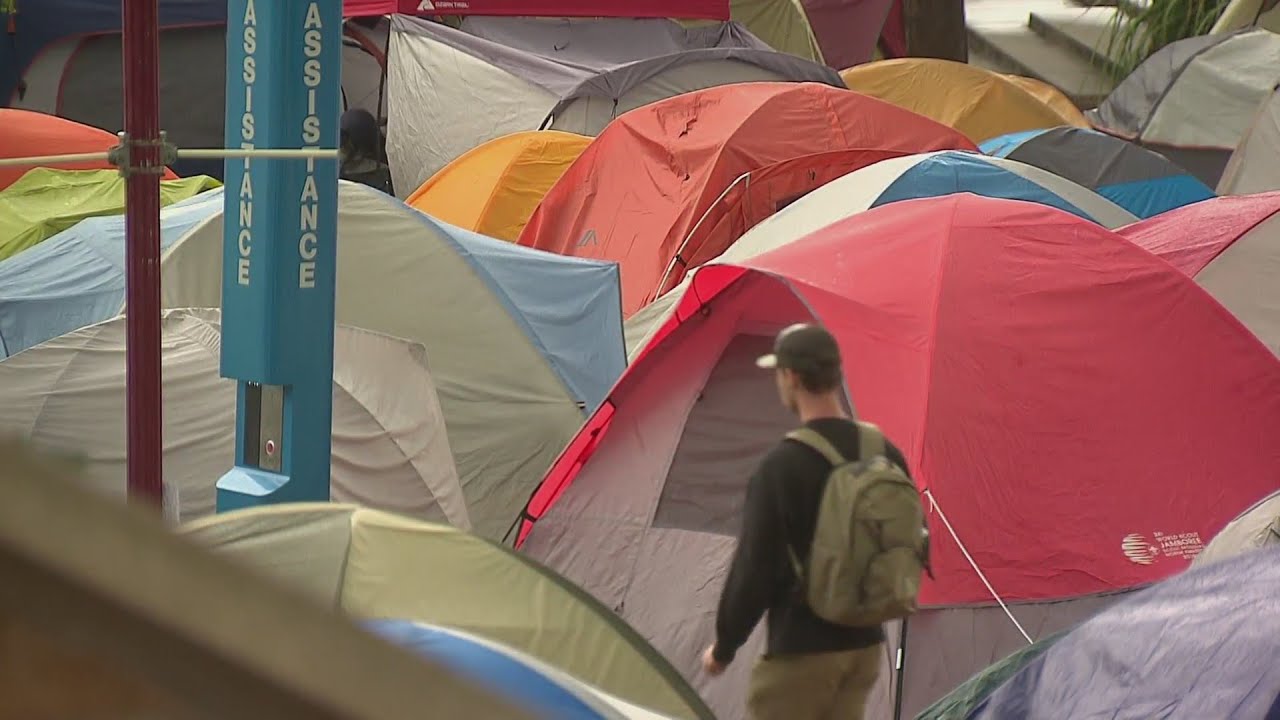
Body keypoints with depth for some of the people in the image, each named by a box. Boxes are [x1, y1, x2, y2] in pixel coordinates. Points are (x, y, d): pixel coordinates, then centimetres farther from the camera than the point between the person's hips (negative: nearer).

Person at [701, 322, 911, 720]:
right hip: (865, 645, 7)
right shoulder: (886, 456, 3)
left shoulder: (782, 466, -18)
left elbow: (753, 569, -15)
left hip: (800, 651, -7)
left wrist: (723, 648, -2)